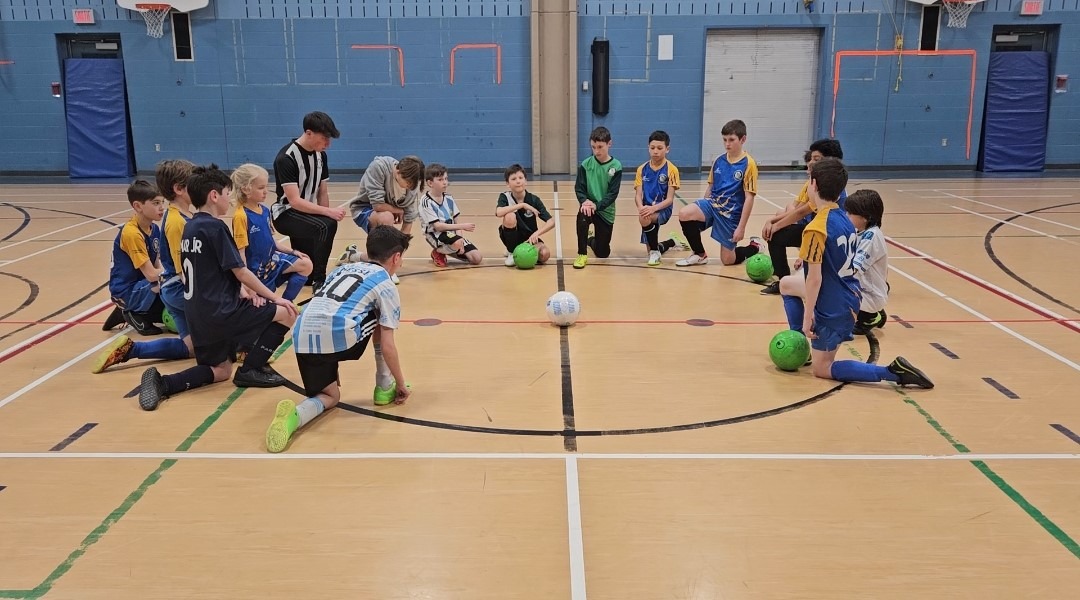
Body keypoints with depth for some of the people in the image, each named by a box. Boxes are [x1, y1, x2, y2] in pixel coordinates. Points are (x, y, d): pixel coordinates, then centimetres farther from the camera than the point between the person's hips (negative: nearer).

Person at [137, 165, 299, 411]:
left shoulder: (190, 227, 14)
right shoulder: (215, 226, -12)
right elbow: (240, 272, -12)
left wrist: (250, 295, 9)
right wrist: (274, 297, -3)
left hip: (199, 315, 9)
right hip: (221, 311, -9)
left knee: (220, 371, 22)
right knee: (286, 313, -1)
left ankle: (162, 383, 2)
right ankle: (250, 369, 2)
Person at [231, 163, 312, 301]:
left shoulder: (264, 211, 2)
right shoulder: (241, 216, -23)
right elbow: (240, 252, -22)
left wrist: (293, 252, 9)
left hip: (271, 259, 8)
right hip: (257, 269, -8)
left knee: (306, 264, -1)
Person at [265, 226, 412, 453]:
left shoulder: (343, 268, 29)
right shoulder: (386, 285, 11)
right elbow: (387, 346, 6)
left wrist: (329, 363, 41)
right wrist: (400, 383, 20)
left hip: (303, 339, 5)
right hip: (338, 337, -5)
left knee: (330, 396, 23)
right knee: (380, 320, 25)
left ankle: (296, 415, -10)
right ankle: (385, 389, 27)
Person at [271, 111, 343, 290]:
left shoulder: (320, 155, 3)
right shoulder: (286, 158, -21)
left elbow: (322, 193, 6)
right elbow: (294, 201, -27)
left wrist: (325, 216, -6)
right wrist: (328, 212, -34)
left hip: (307, 212, 8)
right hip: (286, 213, -8)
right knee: (327, 227, -31)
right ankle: (319, 280, -19)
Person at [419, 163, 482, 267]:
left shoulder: (449, 199, 5)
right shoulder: (426, 202, -13)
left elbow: (455, 221, 5)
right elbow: (437, 226, -19)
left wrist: (459, 237, -12)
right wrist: (462, 226, -23)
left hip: (451, 234, 6)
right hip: (435, 235, -6)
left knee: (477, 258, -5)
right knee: (457, 242, -37)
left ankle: (446, 251, 15)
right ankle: (438, 252, -4)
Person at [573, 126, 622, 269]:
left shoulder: (616, 166, -9)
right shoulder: (585, 164, -5)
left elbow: (613, 193, -13)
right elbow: (579, 188, -4)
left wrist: (597, 205, -26)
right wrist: (584, 201, -25)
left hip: (605, 211, 0)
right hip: (589, 206, 0)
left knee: (603, 253, 6)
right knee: (582, 215, -38)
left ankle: (591, 240, 45)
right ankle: (582, 254, -19)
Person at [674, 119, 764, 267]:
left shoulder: (748, 164, -11)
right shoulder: (718, 161, 4)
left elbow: (749, 198, -13)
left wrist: (741, 227, -16)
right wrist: (703, 209, 16)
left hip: (731, 214, -4)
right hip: (713, 204, 4)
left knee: (728, 260, -1)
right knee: (684, 214, -26)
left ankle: (755, 247, 32)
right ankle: (699, 255, -4)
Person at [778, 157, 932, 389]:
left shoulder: (816, 229, -23)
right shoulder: (844, 218, 3)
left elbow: (814, 278, -23)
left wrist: (807, 317, -15)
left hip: (832, 307, -9)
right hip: (849, 297, 9)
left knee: (822, 369, 5)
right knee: (786, 284, 25)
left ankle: (893, 372, -7)